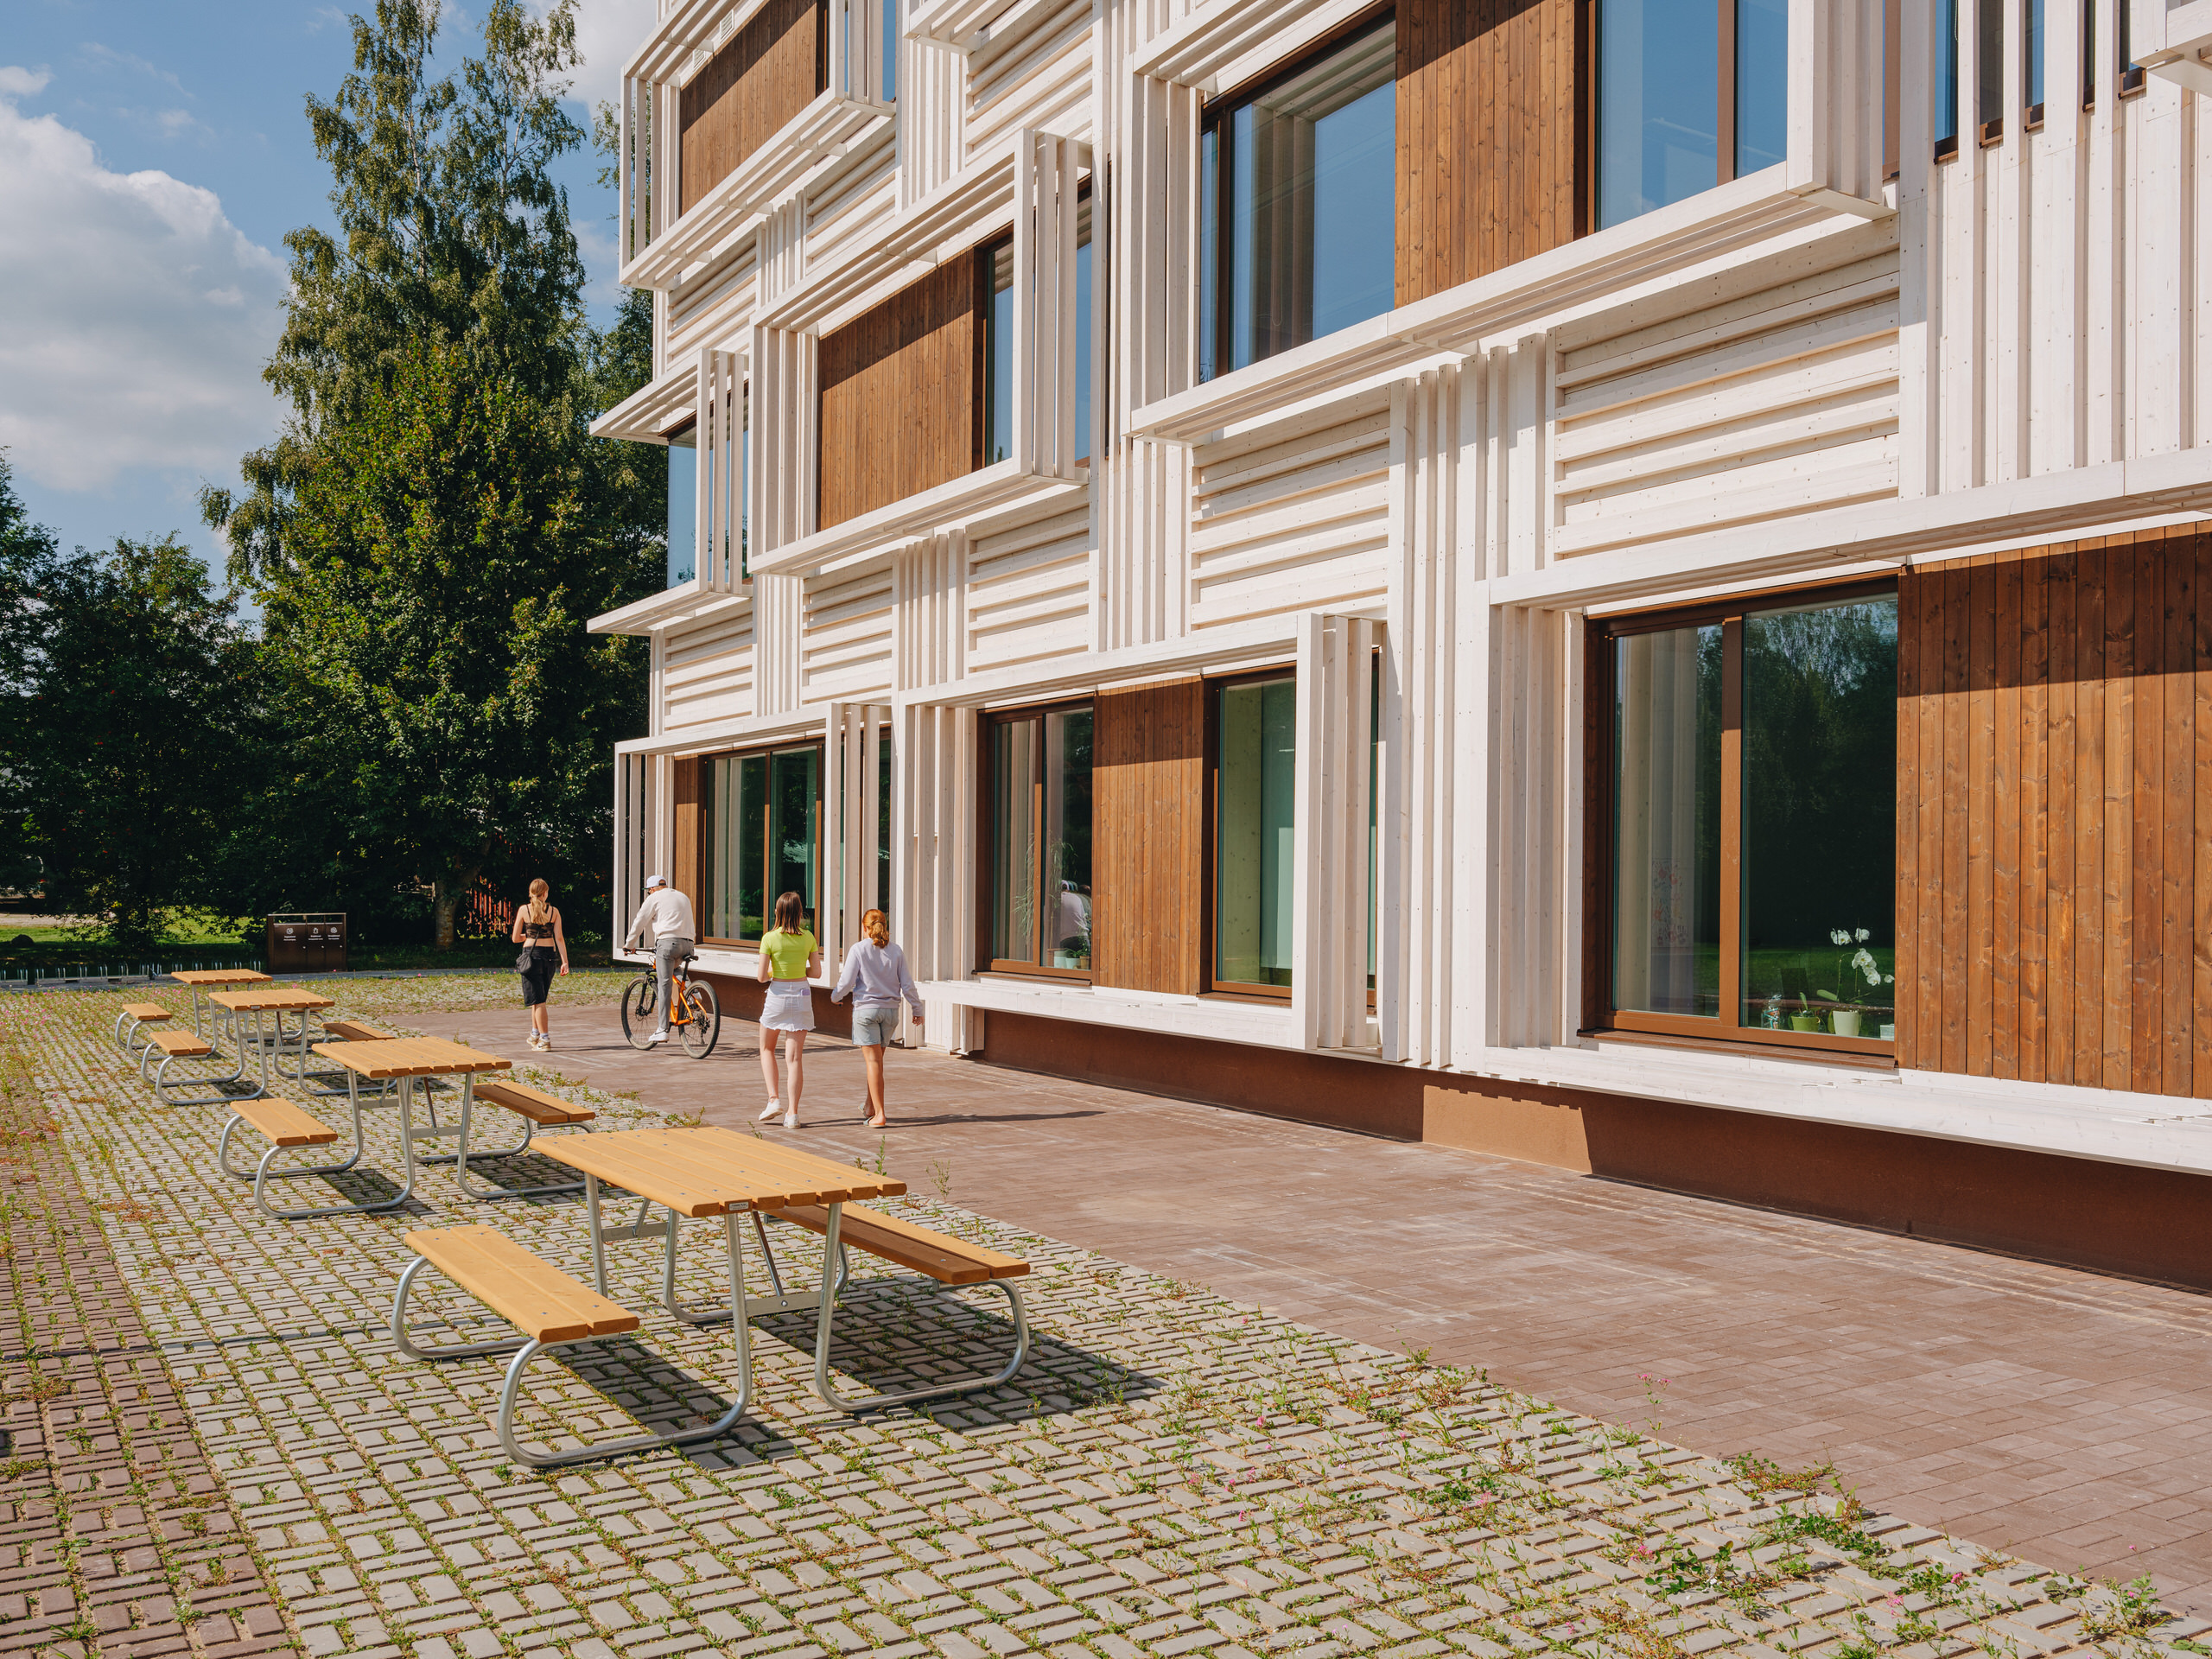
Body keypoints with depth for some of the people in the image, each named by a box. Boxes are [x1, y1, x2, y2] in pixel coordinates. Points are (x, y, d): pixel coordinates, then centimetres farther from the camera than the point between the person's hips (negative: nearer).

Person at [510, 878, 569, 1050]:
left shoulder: (524, 910, -2)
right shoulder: (553, 912, 2)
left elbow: (516, 938, 1)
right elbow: (559, 938, -3)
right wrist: (565, 961, -3)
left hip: (531, 953, -3)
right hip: (549, 954, 3)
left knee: (537, 999, -1)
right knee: (540, 997, 20)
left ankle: (545, 1039, -6)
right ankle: (535, 1034, 29)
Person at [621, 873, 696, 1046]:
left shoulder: (654, 898, 9)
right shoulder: (684, 898, 27)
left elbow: (640, 922, 10)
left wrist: (629, 944, 22)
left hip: (667, 941, -6)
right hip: (687, 944, 6)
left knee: (664, 985, -8)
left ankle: (663, 1030, -13)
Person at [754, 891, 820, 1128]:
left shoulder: (770, 938, -9)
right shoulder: (808, 937, -2)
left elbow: (762, 976, -9)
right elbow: (816, 971, 4)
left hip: (777, 994, -2)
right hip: (802, 995, 2)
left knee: (767, 1049, 20)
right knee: (795, 1057, 3)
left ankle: (774, 1099, 6)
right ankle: (792, 1113, 1)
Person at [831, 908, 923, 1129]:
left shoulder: (858, 950, -7)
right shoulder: (896, 951, 3)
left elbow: (846, 982, -8)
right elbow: (907, 984, 3)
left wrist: (835, 997, 12)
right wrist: (917, 1009, 13)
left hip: (866, 1009, -4)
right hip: (890, 1010, 4)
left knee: (873, 1061, -4)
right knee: (876, 1059, 19)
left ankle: (879, 1115, -8)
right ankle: (870, 1107, 28)